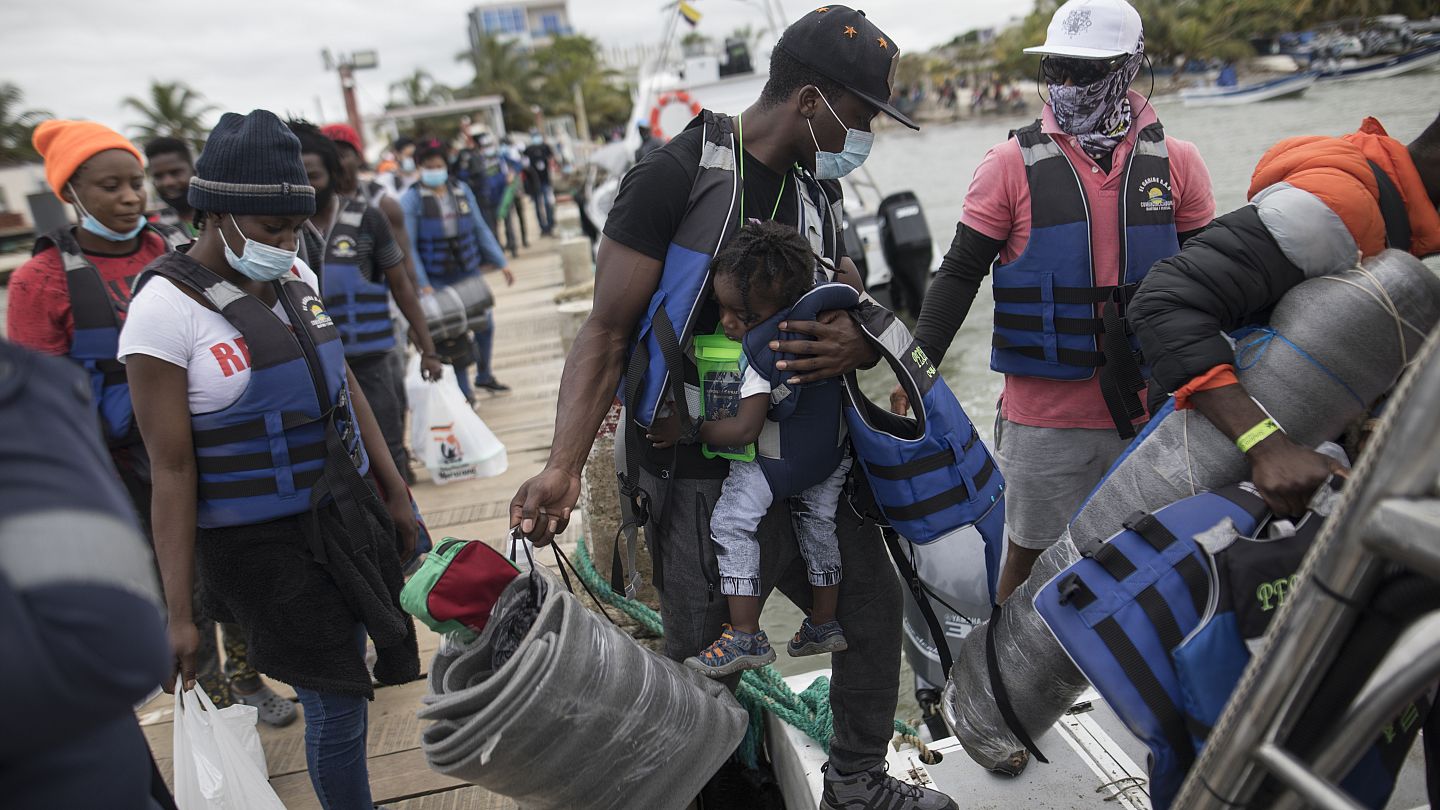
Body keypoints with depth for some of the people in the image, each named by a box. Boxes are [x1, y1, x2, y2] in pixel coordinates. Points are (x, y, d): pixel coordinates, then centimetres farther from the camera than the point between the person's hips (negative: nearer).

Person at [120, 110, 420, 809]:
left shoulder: (294, 277, 3)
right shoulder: (166, 307, -16)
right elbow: (172, 469, -15)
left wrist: (394, 489, 16)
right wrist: (177, 613, -13)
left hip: (346, 511, 6)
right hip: (264, 543, -6)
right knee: (336, 708, 0)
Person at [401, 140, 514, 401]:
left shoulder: (462, 190, 4)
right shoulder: (411, 200, -10)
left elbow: (480, 229, 10)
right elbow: (408, 246, -12)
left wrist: (501, 263, 7)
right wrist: (423, 284, -19)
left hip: (468, 271, 5)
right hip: (437, 279, -5)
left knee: (485, 323, 10)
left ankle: (484, 375, 33)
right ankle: (463, 391, 11)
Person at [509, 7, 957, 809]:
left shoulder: (819, 187, 8)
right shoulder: (676, 175, -15)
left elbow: (852, 308, 13)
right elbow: (608, 332, -15)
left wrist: (857, 344, -13)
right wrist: (564, 467, -27)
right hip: (700, 478, -7)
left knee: (873, 600, 17)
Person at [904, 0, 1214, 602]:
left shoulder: (1177, 163, 3)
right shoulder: (1013, 163, -3)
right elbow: (960, 273, -2)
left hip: (1147, 412, 2)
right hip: (1043, 416, -2)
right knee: (1031, 557, 9)